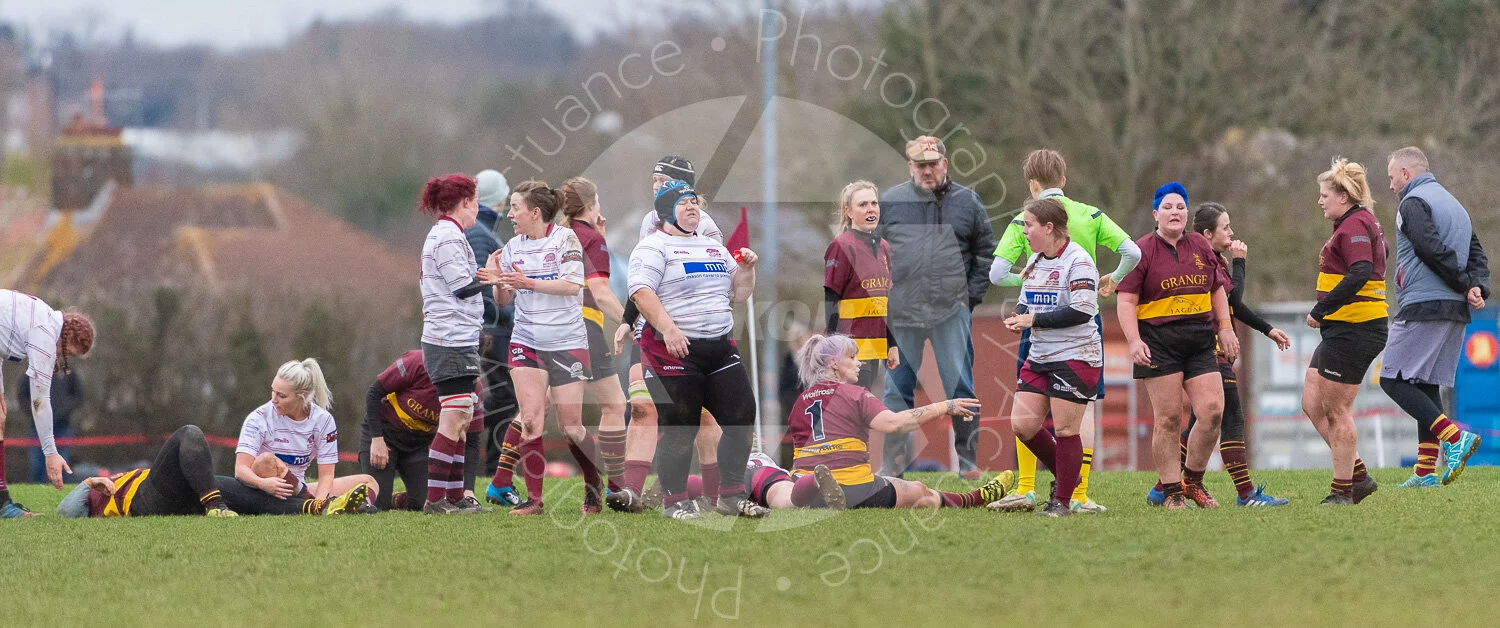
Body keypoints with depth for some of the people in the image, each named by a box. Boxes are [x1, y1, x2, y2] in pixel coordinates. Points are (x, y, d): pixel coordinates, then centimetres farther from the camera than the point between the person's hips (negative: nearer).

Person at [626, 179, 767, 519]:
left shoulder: (714, 247, 20)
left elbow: (739, 293, 22)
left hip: (720, 348, 7)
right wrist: (669, 329, -27)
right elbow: (642, 293, -16)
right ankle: (675, 501, 4)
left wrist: (746, 269, 2)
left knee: (741, 418, 3)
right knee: (680, 428, -6)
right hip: (674, 349, -7)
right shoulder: (653, 247, -3)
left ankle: (731, 495, 13)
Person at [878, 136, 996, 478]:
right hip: (902, 311, 1)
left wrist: (972, 294, 4)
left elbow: (986, 252, 13)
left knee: (960, 387, -2)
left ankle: (967, 459, 5)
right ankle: (893, 460, 11)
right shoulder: (889, 203, 7)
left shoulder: (967, 202, 7)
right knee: (897, 389, 3)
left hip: (952, 310, -1)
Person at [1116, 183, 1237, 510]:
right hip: (1159, 344, -4)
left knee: (1213, 411, -7)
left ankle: (1193, 481, 12)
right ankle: (1172, 492, 3)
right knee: (1168, 419, -5)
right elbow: (1126, 301, -5)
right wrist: (1134, 341, -16)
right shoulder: (1142, 250, -2)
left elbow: (1218, 290, 23)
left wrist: (1225, 329, 15)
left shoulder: (1200, 246, 13)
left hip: (1200, 344, 4)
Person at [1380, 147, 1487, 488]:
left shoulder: (1413, 203, -7)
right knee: (1427, 385, 11)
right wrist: (1477, 288, 0)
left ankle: (1454, 436, -21)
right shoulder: (1454, 204, 22)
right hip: (1455, 310, 9)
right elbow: (1477, 254, 16)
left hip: (1423, 306, -9)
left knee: (1393, 379, -6)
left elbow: (1433, 250, -19)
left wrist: (1466, 285, -11)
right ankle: (1425, 472, 5)